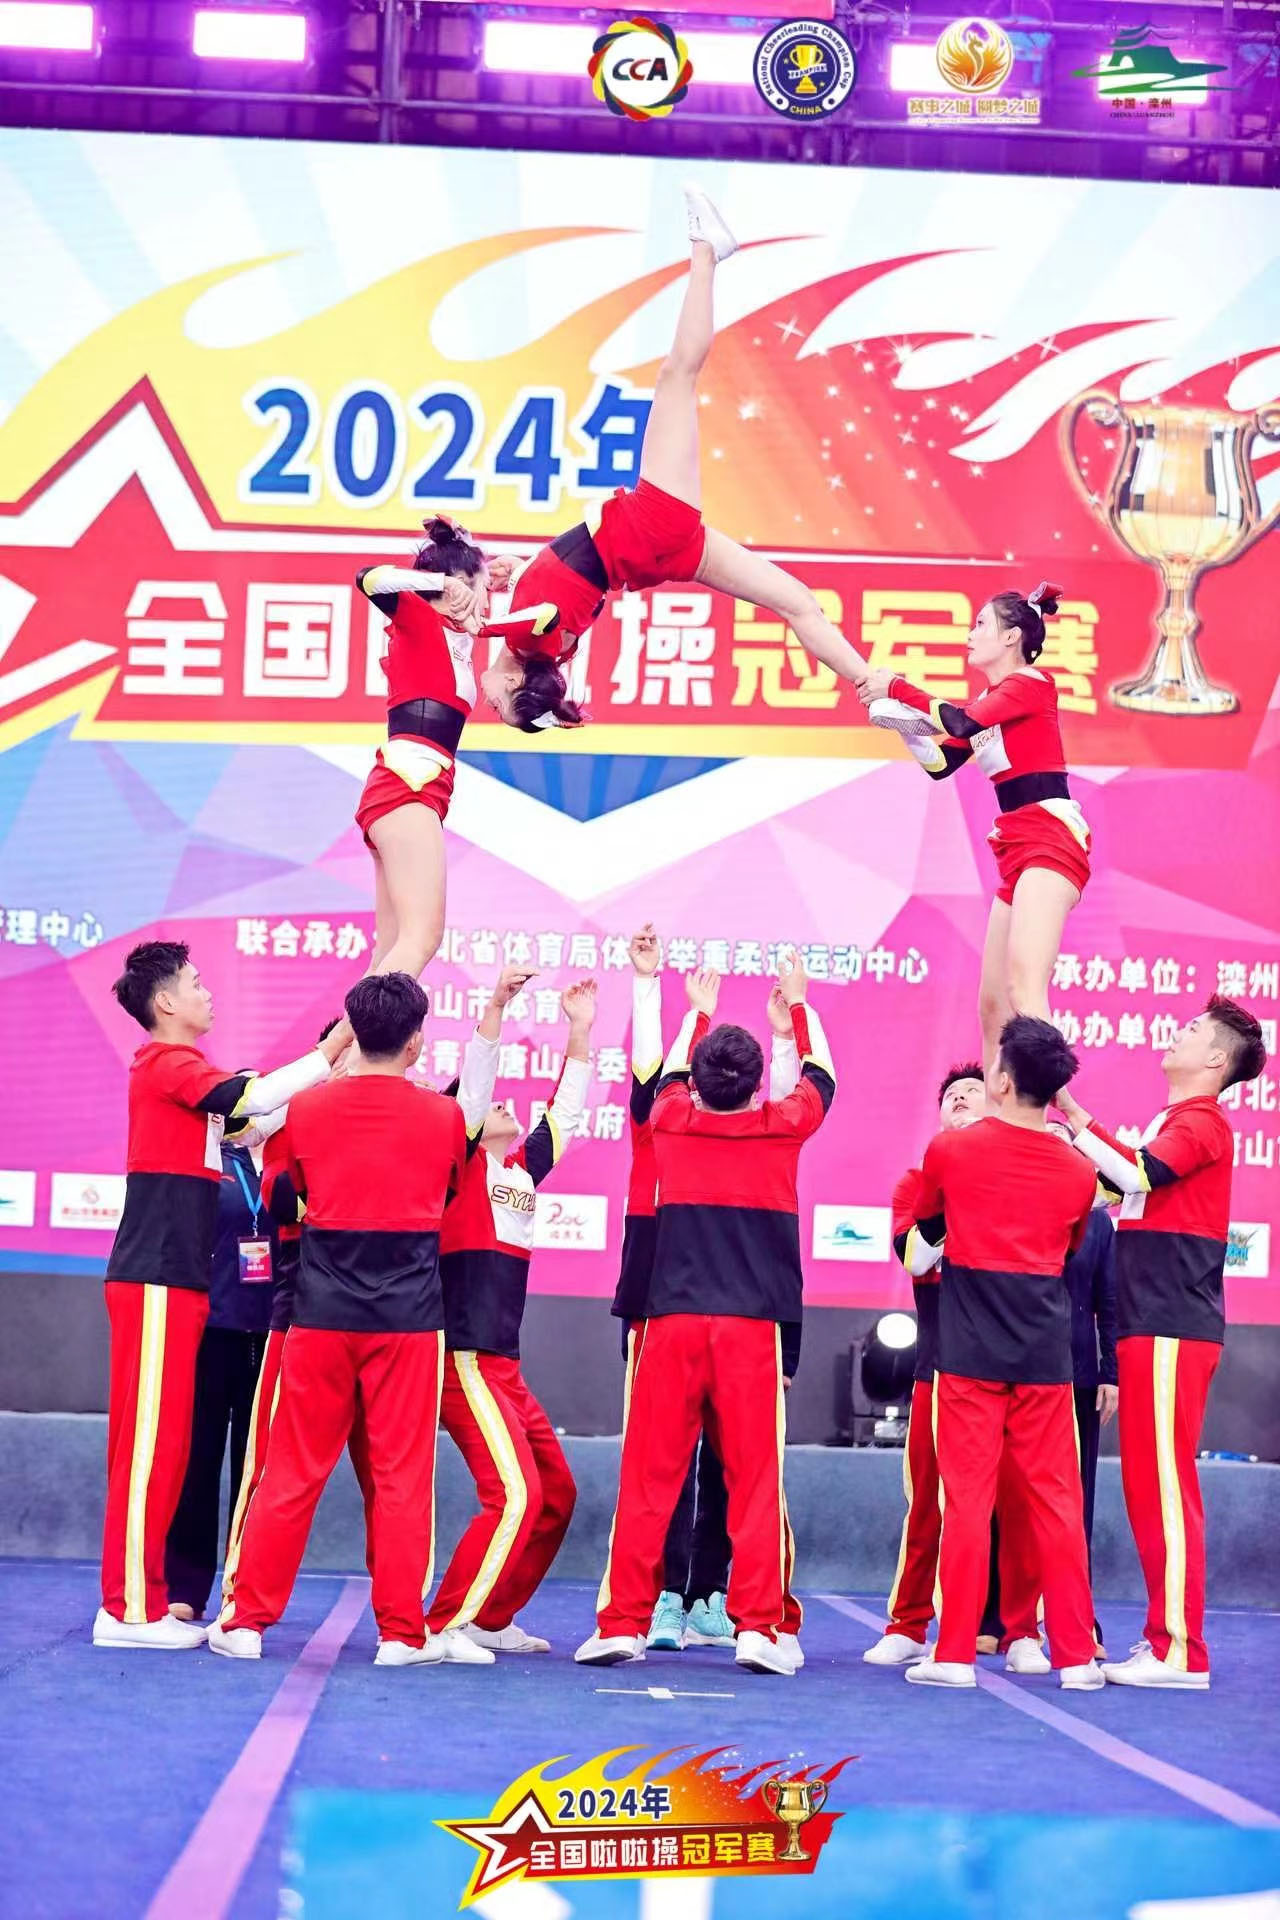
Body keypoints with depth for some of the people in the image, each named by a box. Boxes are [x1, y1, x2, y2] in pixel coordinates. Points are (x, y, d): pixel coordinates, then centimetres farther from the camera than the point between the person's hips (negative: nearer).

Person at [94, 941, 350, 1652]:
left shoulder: (180, 1070, 19)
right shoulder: (166, 1062, -9)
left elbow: (248, 1113, 19)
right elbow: (254, 1098, -20)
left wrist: (330, 1068, 12)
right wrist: (329, 1052, -12)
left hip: (175, 1281, 9)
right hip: (156, 1279, -9)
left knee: (162, 1440, 10)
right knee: (151, 1438, -9)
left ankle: (147, 1599, 13)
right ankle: (128, 1608, -9)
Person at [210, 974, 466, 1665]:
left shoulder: (307, 1109, -1)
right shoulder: (444, 1116, -3)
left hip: (322, 1312, 1)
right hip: (409, 1315, -1)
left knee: (292, 1470, 7)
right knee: (402, 1474, 4)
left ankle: (247, 1620, 8)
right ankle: (401, 1631, 5)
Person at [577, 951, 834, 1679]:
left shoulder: (674, 1121, 5)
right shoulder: (782, 1129, 2)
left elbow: (670, 1073, 30)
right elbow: (820, 1074, 24)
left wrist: (698, 1013, 46)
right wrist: (799, 1003, 39)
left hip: (674, 1319, 1)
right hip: (752, 1325, -1)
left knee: (649, 1477, 2)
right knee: (756, 1479, 0)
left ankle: (623, 1623, -1)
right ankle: (758, 1625, -4)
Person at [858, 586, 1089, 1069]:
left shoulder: (1031, 683, -5)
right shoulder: (987, 701, 20)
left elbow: (962, 722, -19)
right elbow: (940, 764, 23)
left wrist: (896, 688, -9)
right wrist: (904, 719, 8)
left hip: (1050, 839, -10)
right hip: (1017, 848, 10)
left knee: (1023, 991, -25)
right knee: (993, 1006, 9)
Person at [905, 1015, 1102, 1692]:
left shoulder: (950, 1151, -3)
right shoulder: (1077, 1172, 3)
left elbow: (924, 1226, 17)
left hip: (970, 1353, -2)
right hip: (1046, 1356, 2)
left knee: (967, 1501, 0)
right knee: (1056, 1502, 5)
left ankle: (955, 1654, -1)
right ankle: (1075, 1655, 7)